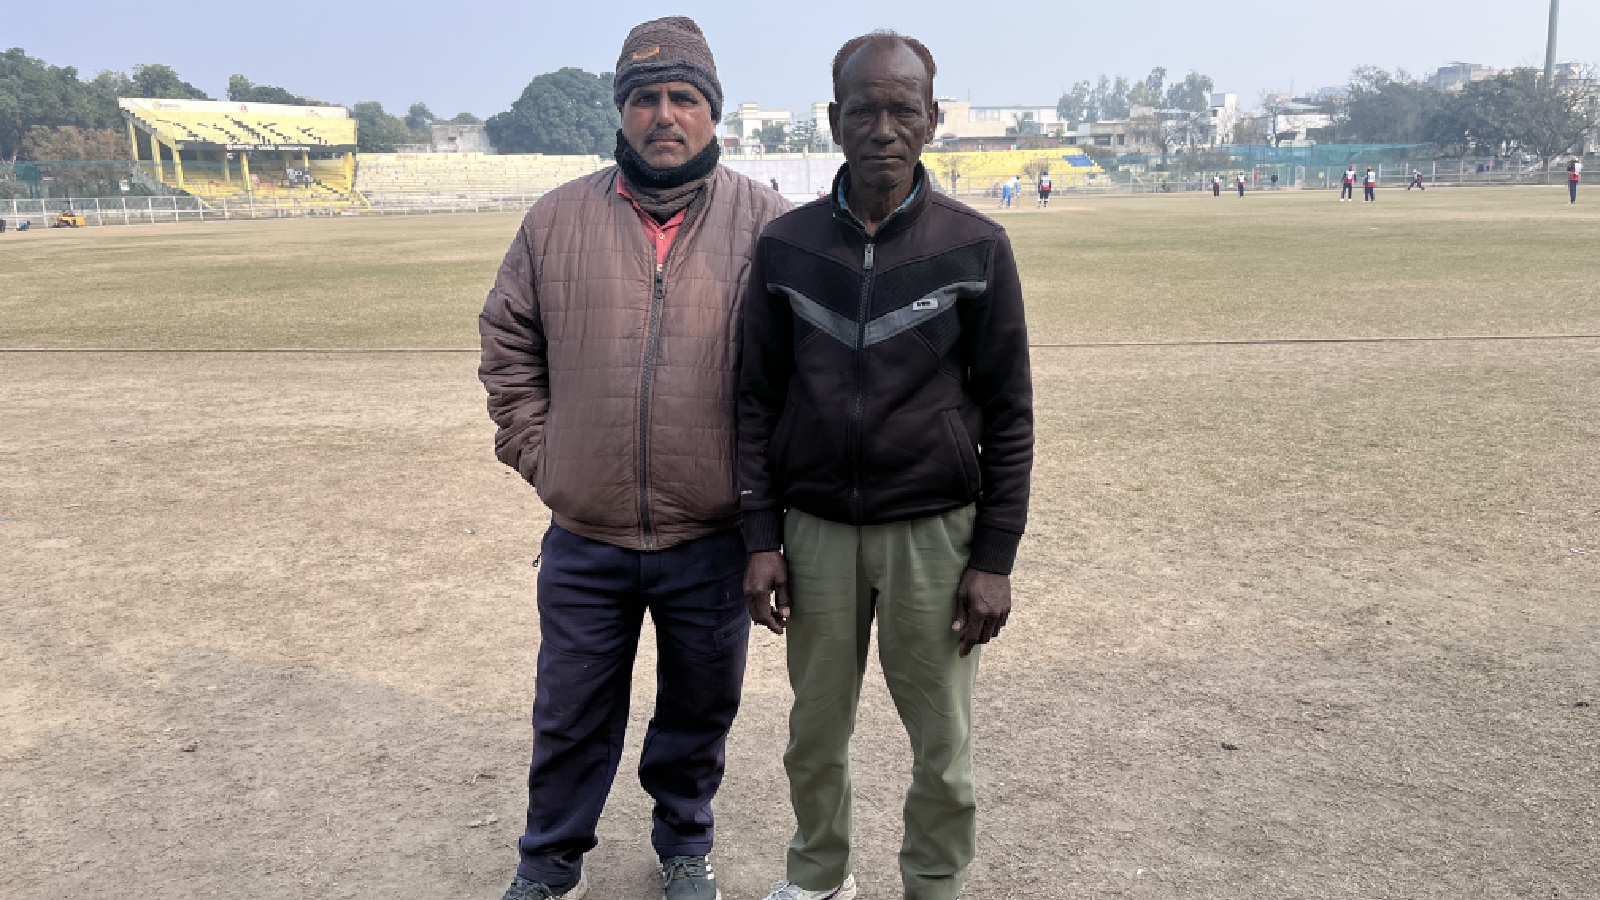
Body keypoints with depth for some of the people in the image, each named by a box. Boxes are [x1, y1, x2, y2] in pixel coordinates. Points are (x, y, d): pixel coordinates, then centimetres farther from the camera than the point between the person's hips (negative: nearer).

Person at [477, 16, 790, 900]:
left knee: (698, 712, 18)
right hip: (584, 540, 1)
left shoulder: (764, 221, -5)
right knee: (571, 719, 16)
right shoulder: (559, 218, 0)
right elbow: (507, 345, 9)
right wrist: (537, 454, 3)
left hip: (714, 538, -1)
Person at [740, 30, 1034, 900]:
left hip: (933, 532, -2)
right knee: (816, 731, 15)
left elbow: (1008, 413, -2)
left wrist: (995, 557, -5)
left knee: (941, 746, 9)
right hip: (815, 530, 2)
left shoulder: (975, 248, -4)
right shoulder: (786, 245, 1)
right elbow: (758, 398, 5)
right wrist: (760, 537, 0)